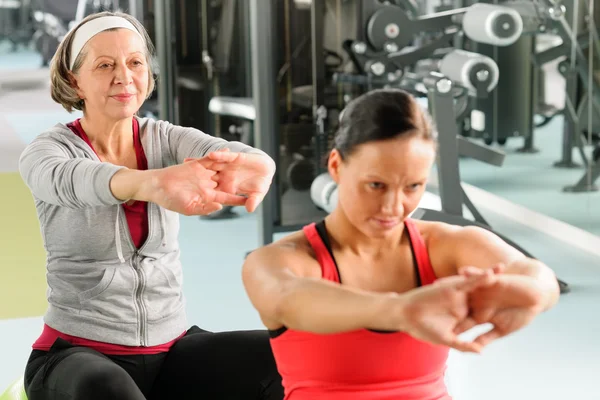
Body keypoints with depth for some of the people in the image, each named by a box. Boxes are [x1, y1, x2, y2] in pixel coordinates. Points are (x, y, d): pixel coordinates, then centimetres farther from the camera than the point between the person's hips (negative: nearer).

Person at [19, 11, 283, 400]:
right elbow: (73, 180, -33)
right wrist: (152, 184, -56)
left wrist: (248, 165, -48)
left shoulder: (166, 140, 2)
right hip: (79, 353, -3)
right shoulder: (47, 151, -7)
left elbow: (240, 156, -20)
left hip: (172, 347, 4)